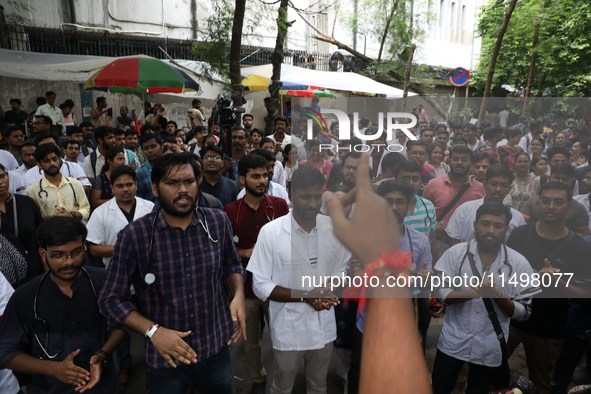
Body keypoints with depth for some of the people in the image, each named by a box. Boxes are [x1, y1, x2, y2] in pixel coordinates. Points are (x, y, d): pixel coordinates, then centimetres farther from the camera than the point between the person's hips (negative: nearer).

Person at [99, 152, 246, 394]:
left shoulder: (219, 222, -8)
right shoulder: (134, 236, -16)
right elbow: (111, 299, -8)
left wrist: (238, 295, -10)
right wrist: (153, 331, -20)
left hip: (217, 350, 3)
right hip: (164, 358, -2)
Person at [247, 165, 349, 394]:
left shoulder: (334, 228, -6)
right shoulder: (270, 232, -17)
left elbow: (340, 271, 6)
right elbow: (260, 286, -13)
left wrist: (331, 290, -16)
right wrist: (306, 296, -21)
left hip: (324, 326, 3)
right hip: (288, 329, -3)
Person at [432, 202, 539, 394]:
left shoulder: (519, 263, -10)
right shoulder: (456, 253, -10)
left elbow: (523, 313, -7)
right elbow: (440, 293, -12)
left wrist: (497, 295, -25)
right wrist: (475, 292, -27)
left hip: (490, 347, 1)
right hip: (453, 341, 0)